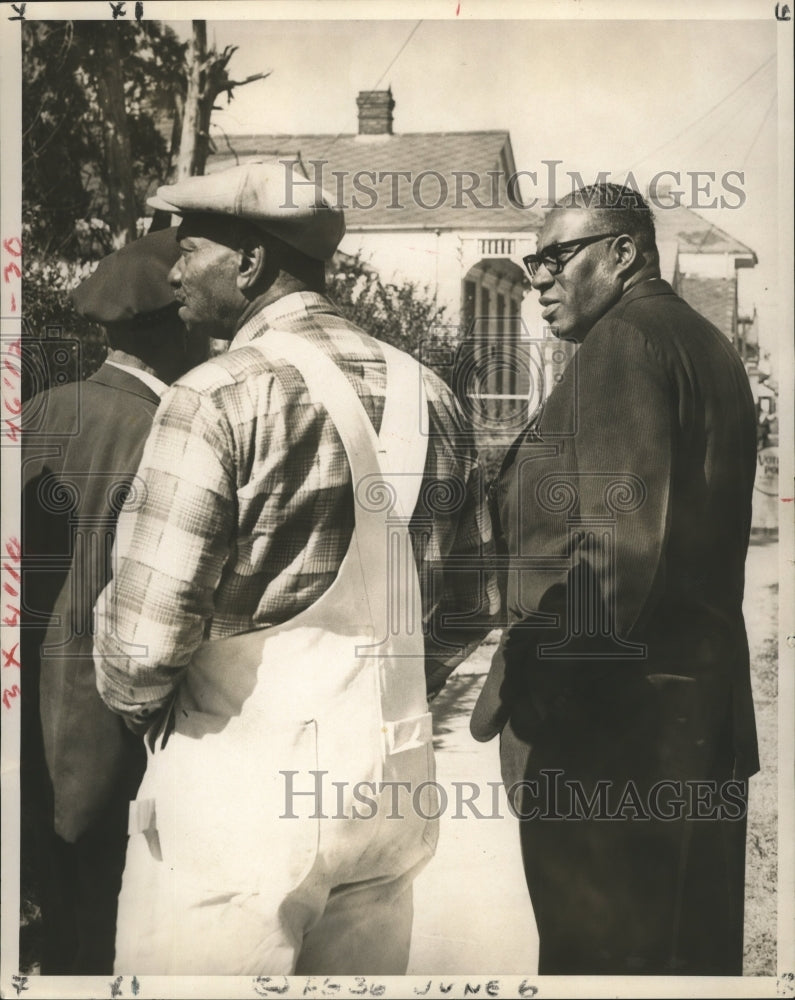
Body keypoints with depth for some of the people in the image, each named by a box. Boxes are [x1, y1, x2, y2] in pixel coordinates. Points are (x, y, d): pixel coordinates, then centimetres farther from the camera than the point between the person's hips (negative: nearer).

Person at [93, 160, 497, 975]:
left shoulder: (222, 397, -15)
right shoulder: (424, 393, 5)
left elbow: (146, 629, -18)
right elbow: (471, 605, 11)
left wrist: (140, 708, 3)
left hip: (240, 790, -6)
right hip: (391, 785, 6)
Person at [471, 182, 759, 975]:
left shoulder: (624, 339, -11)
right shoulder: (708, 347, 18)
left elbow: (617, 545, -21)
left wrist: (531, 673, -15)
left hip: (614, 728, -10)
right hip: (707, 714, 10)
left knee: (600, 947, 1)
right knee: (695, 947, 18)